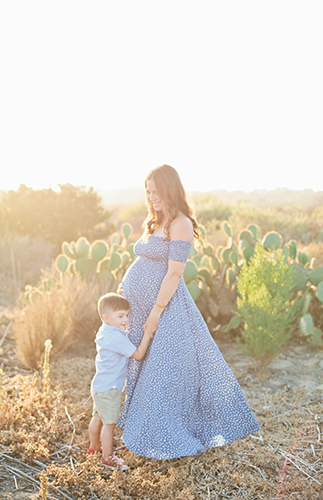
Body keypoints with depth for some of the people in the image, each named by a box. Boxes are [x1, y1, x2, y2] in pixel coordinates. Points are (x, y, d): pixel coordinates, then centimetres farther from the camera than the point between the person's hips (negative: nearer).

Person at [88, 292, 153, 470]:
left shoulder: (104, 332, 6)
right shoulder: (116, 338, -26)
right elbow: (138, 354, -23)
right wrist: (147, 335, -18)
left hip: (99, 386, 10)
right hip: (109, 389, -10)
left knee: (98, 418, 24)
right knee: (109, 423, 2)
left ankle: (94, 447, 41)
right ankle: (108, 457, 14)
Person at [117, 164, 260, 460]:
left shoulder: (180, 224, -14)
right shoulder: (154, 222, 13)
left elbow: (174, 273, -18)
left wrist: (156, 313, -18)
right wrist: (124, 288, 5)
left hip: (165, 305, -9)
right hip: (137, 304, 9)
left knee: (164, 372, 0)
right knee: (141, 367, 17)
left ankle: (167, 440, 18)